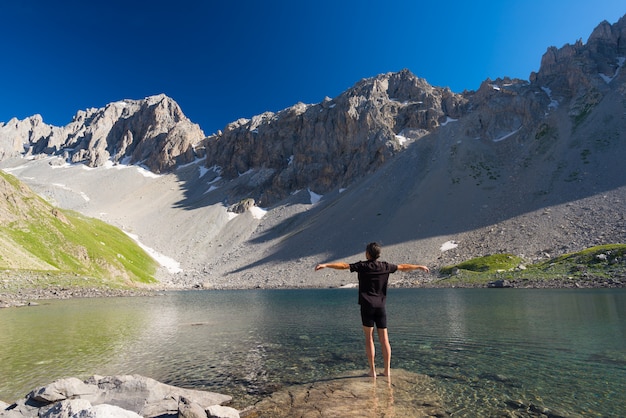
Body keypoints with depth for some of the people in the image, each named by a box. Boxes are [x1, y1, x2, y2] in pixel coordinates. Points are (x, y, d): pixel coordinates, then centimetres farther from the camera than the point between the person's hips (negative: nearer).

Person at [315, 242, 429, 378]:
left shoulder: (363, 266, -5)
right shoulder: (385, 266, 5)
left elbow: (344, 265, -17)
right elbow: (403, 267, 18)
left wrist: (325, 265, -21)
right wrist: (420, 266, 33)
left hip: (367, 306, -3)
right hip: (381, 306, 3)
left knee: (369, 338, 5)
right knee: (384, 339, 9)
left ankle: (372, 370, 8)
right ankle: (387, 369, 15)